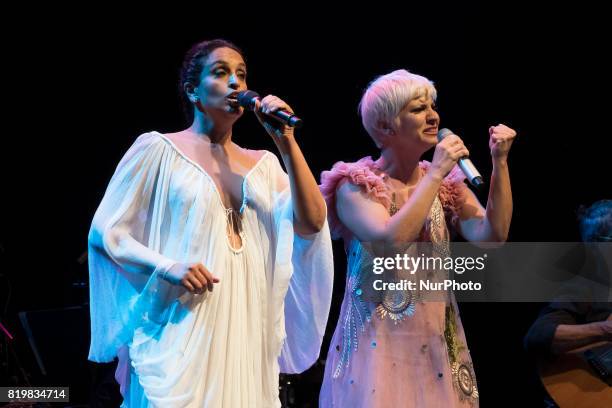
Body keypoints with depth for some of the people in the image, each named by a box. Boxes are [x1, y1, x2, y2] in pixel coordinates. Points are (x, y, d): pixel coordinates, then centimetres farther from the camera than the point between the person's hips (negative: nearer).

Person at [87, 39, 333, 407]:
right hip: (181, 328, -4)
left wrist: (287, 142, -2)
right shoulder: (159, 148, 1)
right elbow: (104, 231, -1)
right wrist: (166, 267, -16)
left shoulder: (264, 164, 15)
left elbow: (311, 223, 1)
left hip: (246, 329, 5)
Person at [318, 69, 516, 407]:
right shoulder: (355, 186, -7)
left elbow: (491, 236, -7)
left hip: (436, 341, 4)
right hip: (378, 340, -4)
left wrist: (500, 162, -9)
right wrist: (435, 173, -19)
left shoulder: (446, 183, 6)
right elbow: (391, 240, -24)